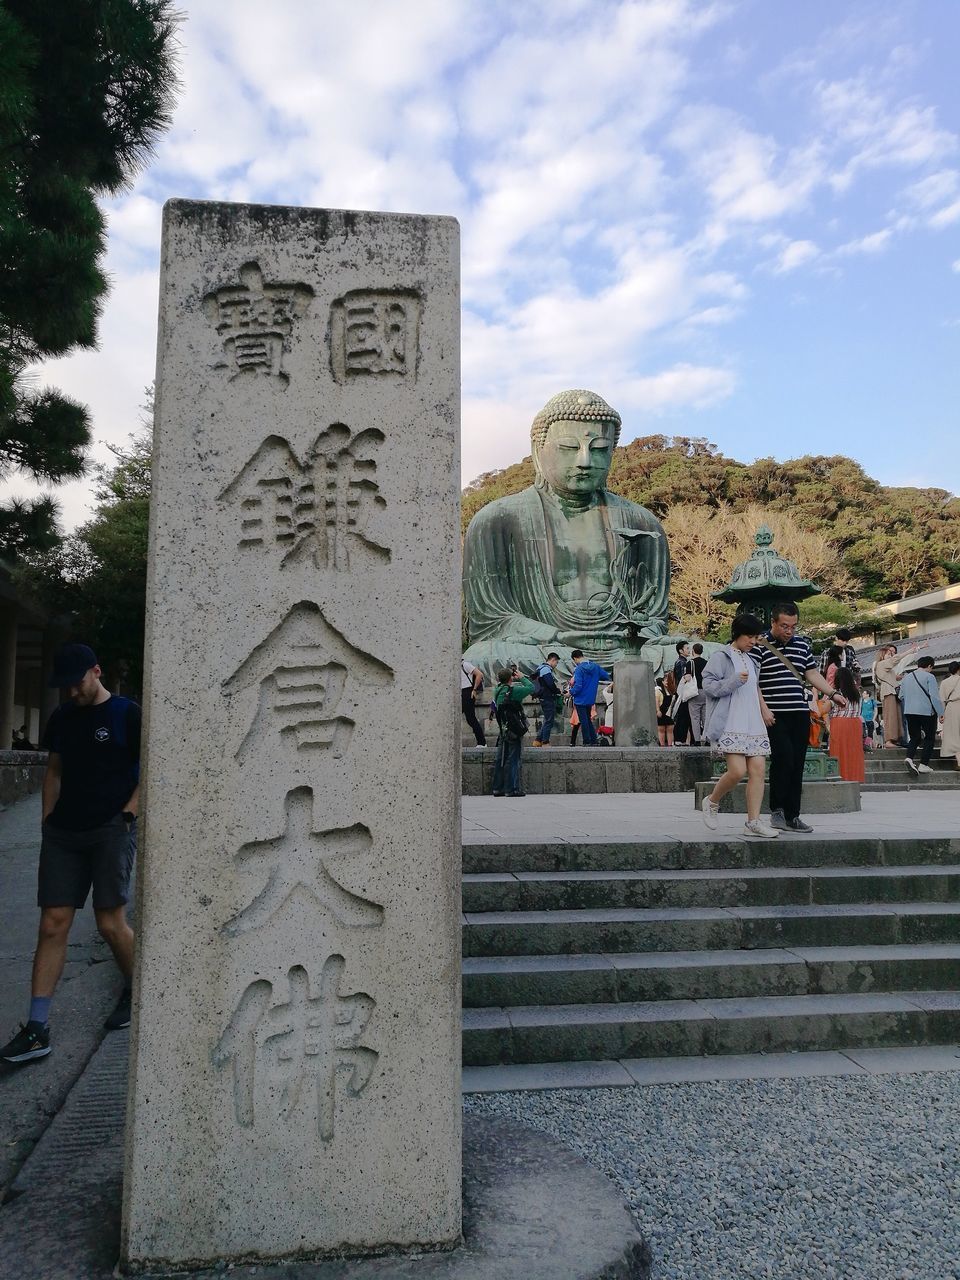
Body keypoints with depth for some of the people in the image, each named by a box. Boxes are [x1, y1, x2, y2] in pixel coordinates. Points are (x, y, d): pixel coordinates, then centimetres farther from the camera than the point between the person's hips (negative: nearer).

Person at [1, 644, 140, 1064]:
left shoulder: (127, 714, -5)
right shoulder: (61, 718, 12)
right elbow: (54, 771, 21)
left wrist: (127, 814, -11)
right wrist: (47, 820, 12)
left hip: (111, 831, -5)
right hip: (63, 832, 5)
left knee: (111, 923, -2)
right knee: (52, 925, 1)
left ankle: (135, 992, 25)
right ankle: (37, 1029, 6)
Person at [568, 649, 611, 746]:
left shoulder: (579, 669, -17)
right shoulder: (596, 666, 2)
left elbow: (578, 686, -21)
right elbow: (607, 676, 7)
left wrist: (570, 693, -5)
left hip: (580, 700, -6)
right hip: (590, 700, 7)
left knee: (583, 722, 2)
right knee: (588, 720, 18)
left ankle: (587, 742, 5)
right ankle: (594, 741, 17)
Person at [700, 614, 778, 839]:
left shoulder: (750, 659, 21)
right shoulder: (721, 657, -2)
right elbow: (708, 685, -10)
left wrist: (764, 708, 19)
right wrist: (735, 680, -20)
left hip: (753, 725, 8)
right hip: (730, 725, -7)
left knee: (758, 770, -3)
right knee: (738, 770, -16)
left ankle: (753, 822, -1)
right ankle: (711, 802, 10)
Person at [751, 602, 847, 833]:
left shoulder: (802, 644, 14)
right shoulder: (760, 645, -5)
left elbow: (812, 674, 21)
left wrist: (833, 693, 9)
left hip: (800, 714, 6)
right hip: (774, 716, -6)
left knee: (797, 765, 6)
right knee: (783, 759, -14)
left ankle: (792, 816, 13)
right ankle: (777, 811, 2)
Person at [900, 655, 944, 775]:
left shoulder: (906, 678, 13)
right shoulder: (929, 676, -7)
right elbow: (934, 696, -12)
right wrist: (941, 712, -8)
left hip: (909, 712, 5)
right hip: (926, 712, -5)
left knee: (914, 737, 11)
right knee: (929, 738, 7)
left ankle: (909, 758, -13)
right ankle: (923, 765, 2)